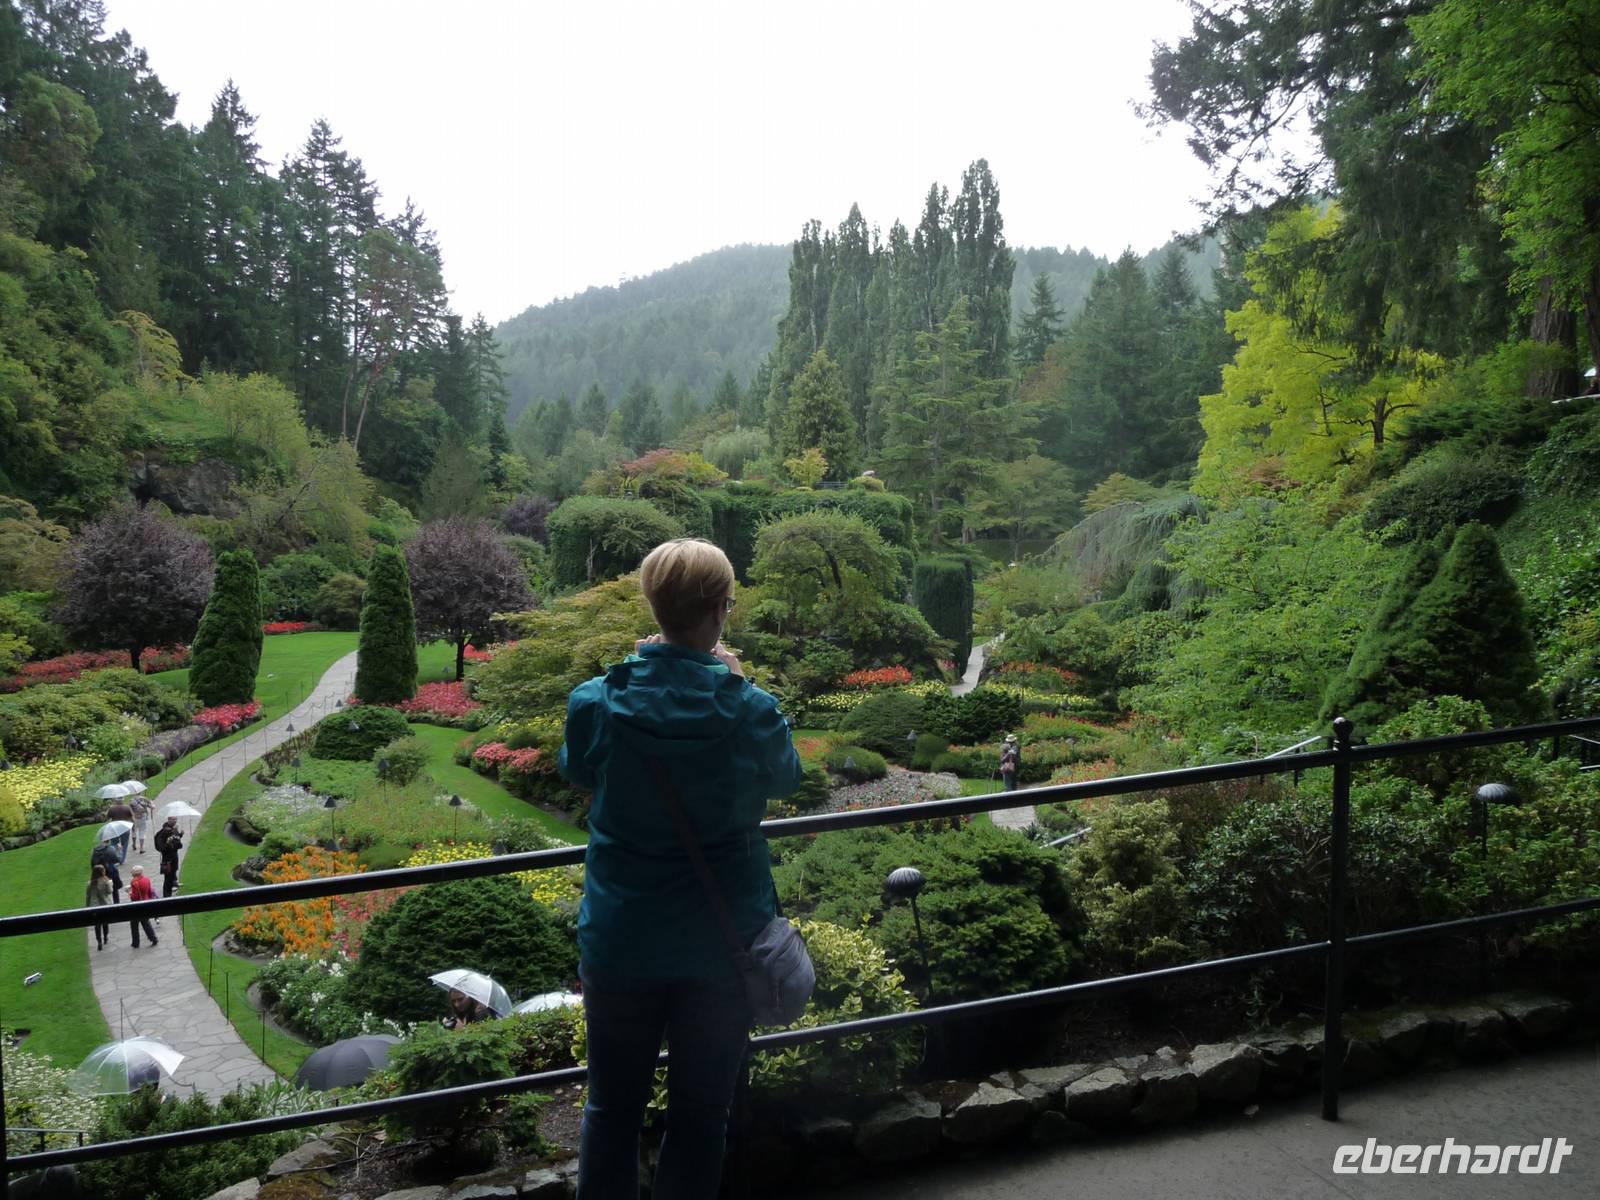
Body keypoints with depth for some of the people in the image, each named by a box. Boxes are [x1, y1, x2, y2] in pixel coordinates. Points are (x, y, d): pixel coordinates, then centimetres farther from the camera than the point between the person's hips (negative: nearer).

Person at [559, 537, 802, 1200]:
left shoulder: (597, 702, -15)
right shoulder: (750, 710, -17)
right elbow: (785, 778, 4)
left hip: (621, 940, 1)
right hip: (722, 942, -1)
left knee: (613, 1105, 19)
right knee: (701, 1110, 16)